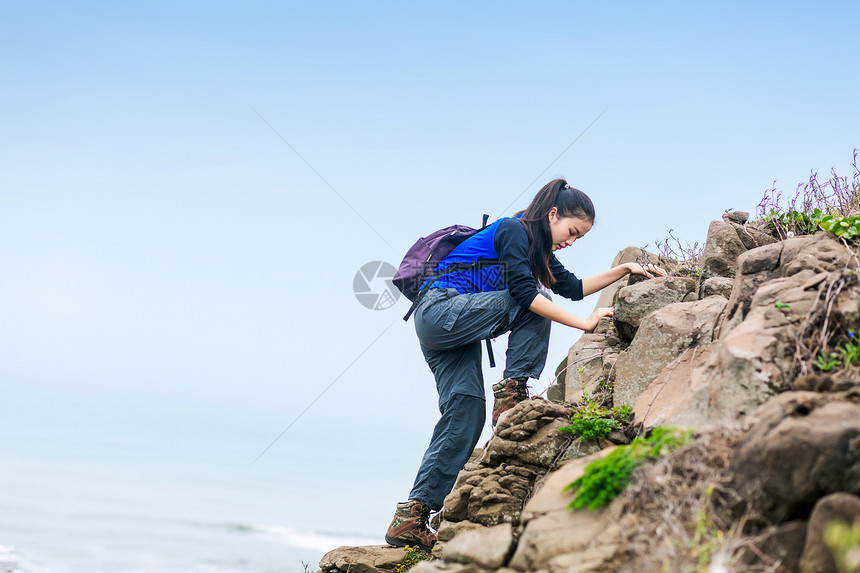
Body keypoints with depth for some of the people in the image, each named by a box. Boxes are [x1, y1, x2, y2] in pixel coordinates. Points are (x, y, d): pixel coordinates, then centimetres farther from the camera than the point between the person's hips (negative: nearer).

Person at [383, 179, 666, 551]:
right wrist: (584, 323, -22)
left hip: (451, 331, 9)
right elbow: (525, 293, -22)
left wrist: (625, 269, 20)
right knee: (533, 307, -15)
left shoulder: (537, 247, 19)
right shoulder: (514, 231, -10)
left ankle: (409, 519, -8)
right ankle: (511, 394, -15)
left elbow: (573, 287, 26)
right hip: (440, 313, -9)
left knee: (465, 414, -4)